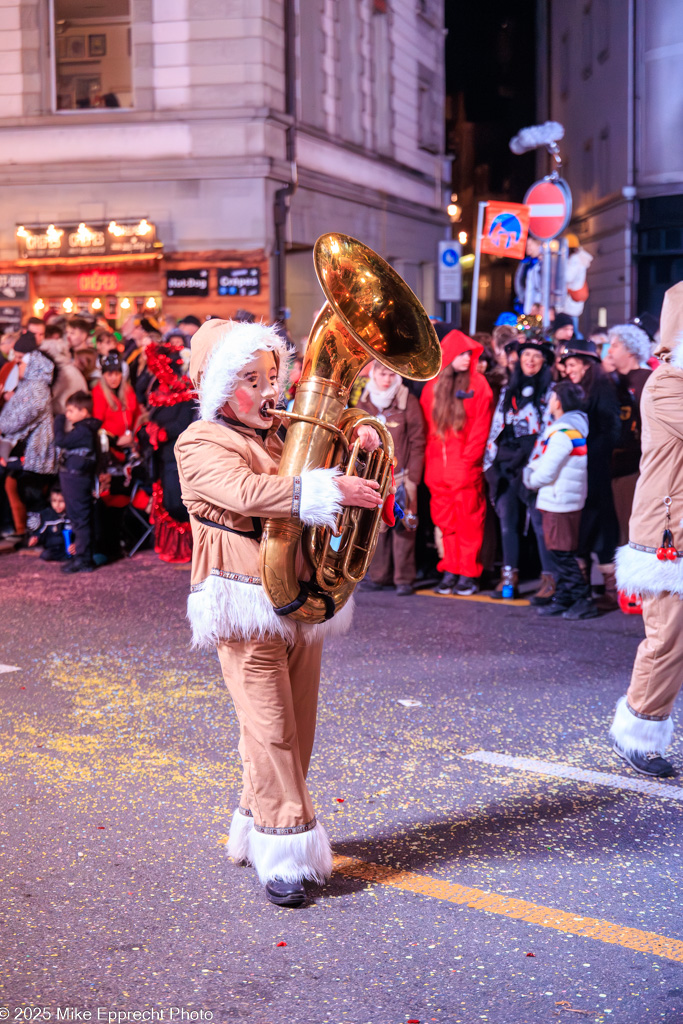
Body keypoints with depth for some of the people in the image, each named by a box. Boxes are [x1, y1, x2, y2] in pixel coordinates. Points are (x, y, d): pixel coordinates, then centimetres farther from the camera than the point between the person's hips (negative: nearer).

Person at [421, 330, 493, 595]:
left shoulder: (478, 384, 1)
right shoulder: (432, 386, 11)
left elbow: (481, 428, -4)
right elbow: (427, 426, 12)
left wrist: (467, 461, -10)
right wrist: (430, 462, 3)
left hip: (466, 467, -3)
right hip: (438, 468, 3)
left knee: (468, 520, -2)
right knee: (445, 520, 7)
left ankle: (468, 574, 4)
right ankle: (450, 571, 14)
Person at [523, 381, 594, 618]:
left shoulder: (562, 433, -20)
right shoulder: (577, 425, 11)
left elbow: (546, 472, -20)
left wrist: (530, 479, -1)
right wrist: (531, 469, 4)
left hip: (558, 502, -9)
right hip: (569, 501, 9)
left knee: (562, 555, -4)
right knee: (559, 554, 14)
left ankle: (584, 601, -2)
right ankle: (563, 599, 20)